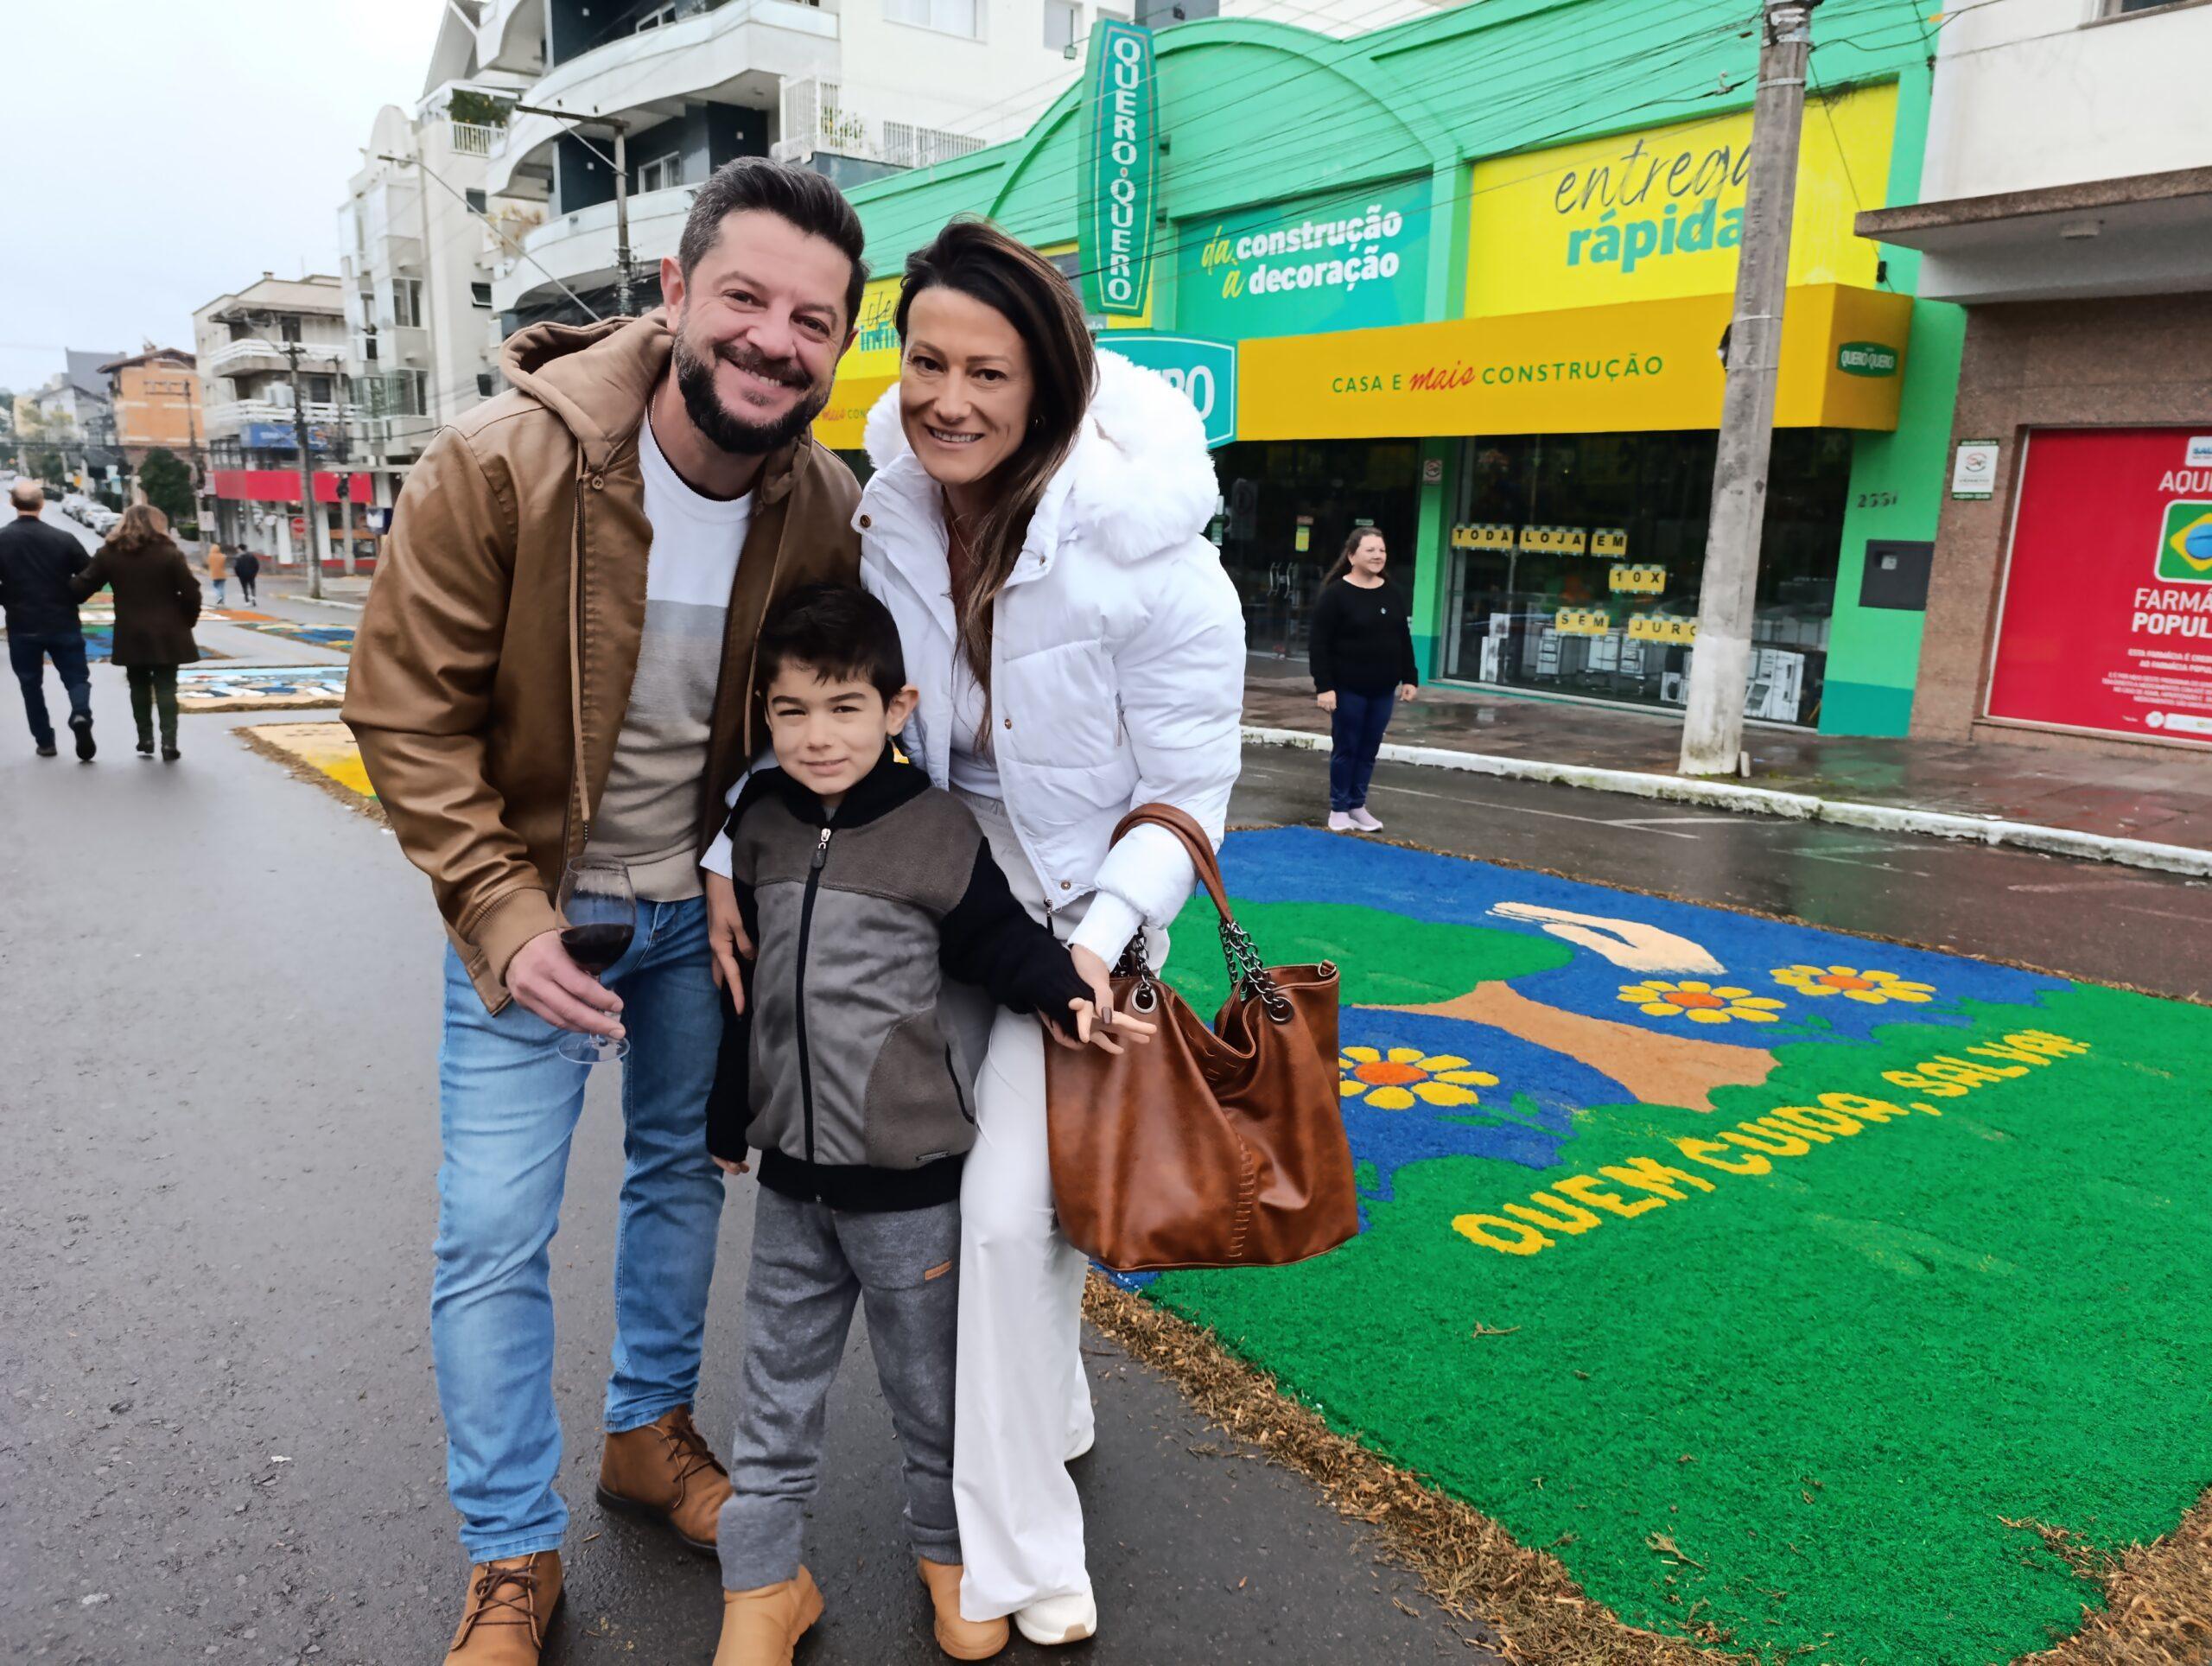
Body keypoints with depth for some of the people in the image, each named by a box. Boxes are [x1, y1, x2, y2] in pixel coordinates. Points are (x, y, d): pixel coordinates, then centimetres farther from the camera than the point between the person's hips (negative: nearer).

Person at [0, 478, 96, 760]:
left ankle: (45, 742, 14)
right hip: (64, 624, 0)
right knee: (77, 678, 8)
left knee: (31, 684, 14)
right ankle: (81, 715, -22)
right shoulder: (63, 539, -6)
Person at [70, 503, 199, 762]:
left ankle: (145, 740, 18)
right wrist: (187, 622, 4)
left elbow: (81, 587, 2)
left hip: (131, 635, 2)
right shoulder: (169, 553, -6)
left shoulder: (109, 553, 1)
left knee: (139, 687, 15)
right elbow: (191, 592, -10)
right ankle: (169, 743, -6)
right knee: (165, 687, 1)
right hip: (166, 634, -2)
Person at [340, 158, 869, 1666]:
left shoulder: (825, 510, -12)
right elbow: (406, 709, -18)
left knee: (684, 1173, 18)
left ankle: (653, 1429, 43)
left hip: (702, 902, 4)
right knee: (496, 1233, 0)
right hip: (528, 903, -3)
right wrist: (506, 913, -22)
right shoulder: (500, 466, -24)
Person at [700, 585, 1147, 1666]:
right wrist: (729, 1115, 18)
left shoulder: (938, 833, -13)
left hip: (910, 1174, -4)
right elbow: (747, 985, 11)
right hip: (791, 1170, 4)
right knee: (779, 1381, 16)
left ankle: (947, 1547, 38)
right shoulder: (759, 825, 2)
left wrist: (1069, 998, -23)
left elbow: (1001, 943, -4)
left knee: (929, 1379, 14)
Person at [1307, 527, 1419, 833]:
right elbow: (1318, 643, -13)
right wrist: (1324, 686, -19)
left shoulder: (1392, 594, 9)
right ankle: (1339, 808, 14)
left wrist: (1409, 678, 10)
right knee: (1346, 748, 3)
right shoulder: (1336, 593, -10)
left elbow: (1404, 639, 16)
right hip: (1348, 688, -5)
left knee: (1369, 749, 11)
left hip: (1383, 689, 6)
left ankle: (1358, 806, 22)